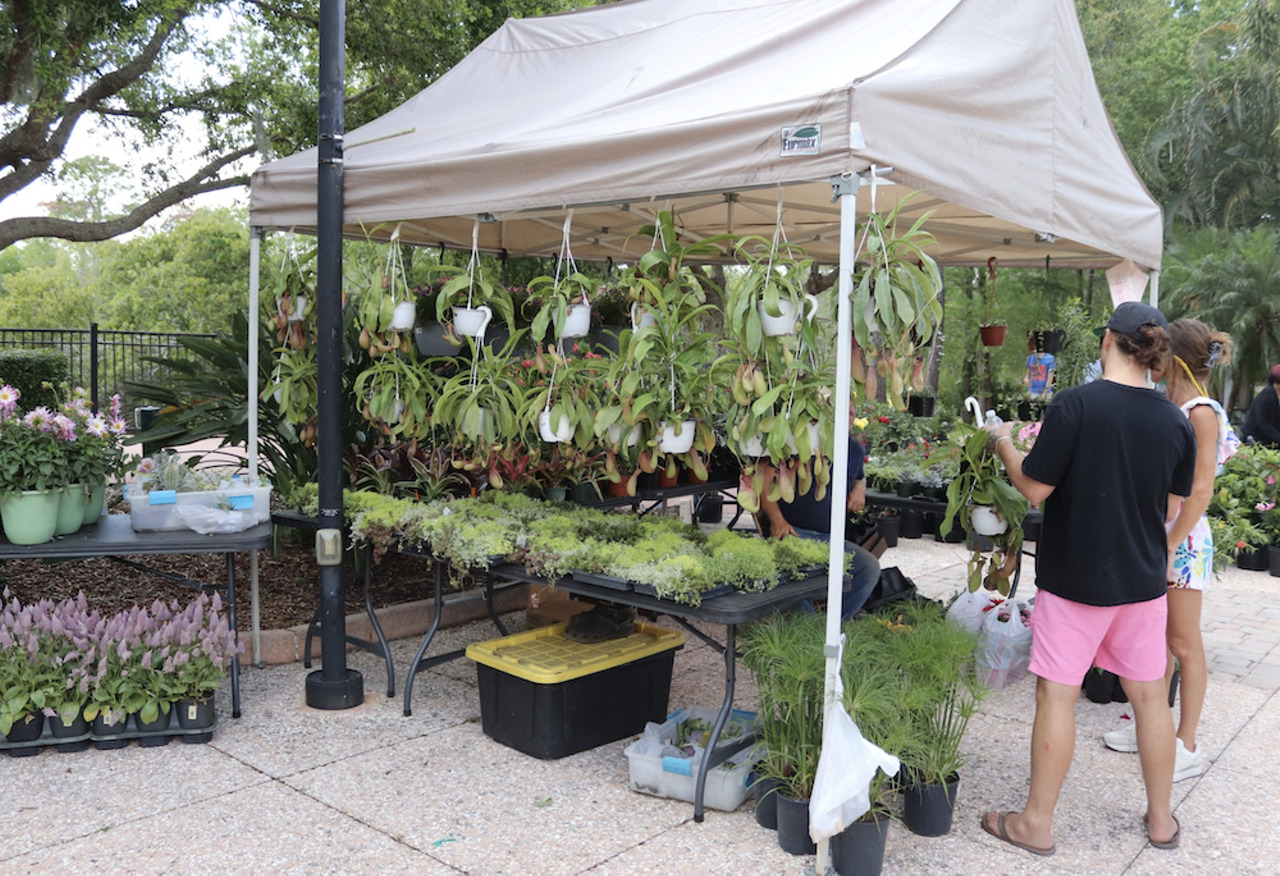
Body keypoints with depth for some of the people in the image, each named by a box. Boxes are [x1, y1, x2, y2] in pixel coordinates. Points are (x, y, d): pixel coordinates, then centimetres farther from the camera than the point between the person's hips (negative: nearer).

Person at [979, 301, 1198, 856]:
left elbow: (1035, 489, -14)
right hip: (1143, 581, 5)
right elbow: (1179, 514, 7)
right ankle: (1161, 820, 32)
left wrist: (1003, 443, 1)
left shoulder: (1076, 404, -17)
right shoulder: (1176, 422, -1)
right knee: (1149, 696, 16)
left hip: (1074, 577, -5)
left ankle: (1037, 823, 16)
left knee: (1057, 694, 5)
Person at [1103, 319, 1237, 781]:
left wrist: (1171, 546, -20)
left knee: (1184, 645, 1)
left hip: (1184, 539, -8)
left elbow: (1200, 491, -18)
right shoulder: (1170, 410, 9)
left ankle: (1187, 747, 11)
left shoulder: (1201, 413, -14)